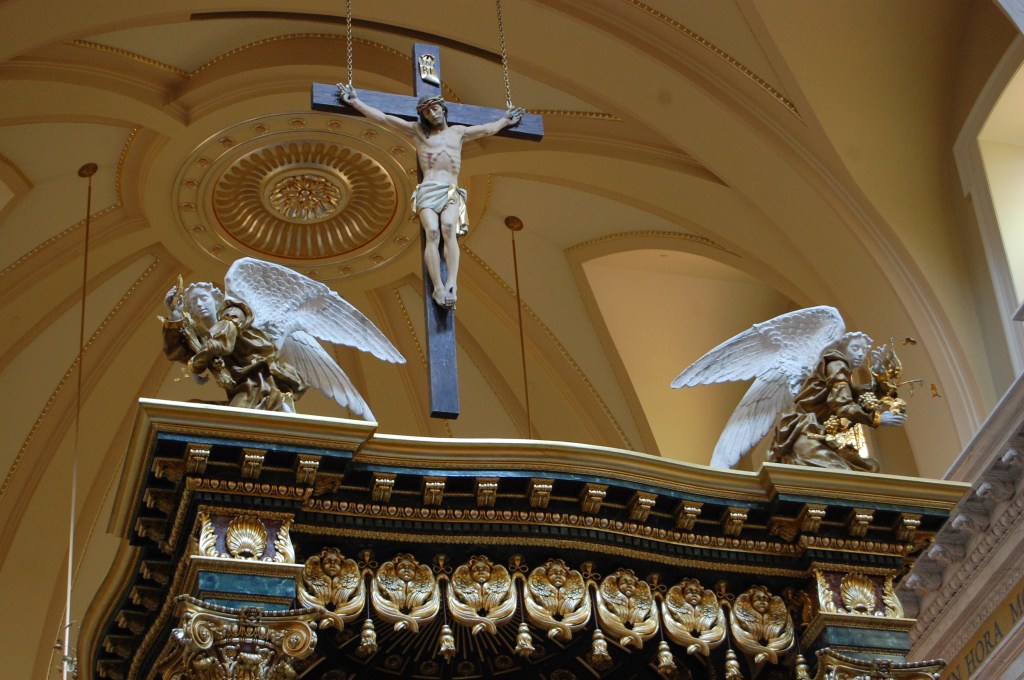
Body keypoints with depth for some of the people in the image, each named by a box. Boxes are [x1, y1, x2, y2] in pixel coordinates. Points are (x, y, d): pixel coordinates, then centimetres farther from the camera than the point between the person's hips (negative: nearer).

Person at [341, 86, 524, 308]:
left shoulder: (458, 132, 27)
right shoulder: (417, 131, 19)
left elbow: (487, 129, 43)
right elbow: (384, 118, 16)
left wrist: (505, 121, 53)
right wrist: (356, 103, 12)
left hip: (451, 193, 1)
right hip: (427, 191, -1)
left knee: (448, 227, -30)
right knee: (432, 232, -27)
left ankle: (452, 283, -43)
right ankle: (438, 287, -38)